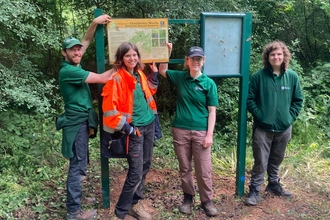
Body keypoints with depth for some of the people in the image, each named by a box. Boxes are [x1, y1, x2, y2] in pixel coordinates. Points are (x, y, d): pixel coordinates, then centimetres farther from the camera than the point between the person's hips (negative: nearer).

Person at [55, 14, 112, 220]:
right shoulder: (68, 70, -20)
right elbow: (102, 78, -19)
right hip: (77, 122, -10)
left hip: (82, 120, 10)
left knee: (80, 162, 18)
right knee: (78, 165, -5)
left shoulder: (75, 65, 7)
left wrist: (95, 23, 0)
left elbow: (86, 40, 14)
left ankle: (77, 196, 32)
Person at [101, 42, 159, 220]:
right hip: (135, 128, -7)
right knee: (136, 172, -6)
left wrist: (154, 73, 12)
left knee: (145, 167, 13)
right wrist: (126, 128, -15)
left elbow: (150, 92, 25)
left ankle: (135, 204, 28)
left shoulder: (139, 74, 8)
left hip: (149, 125, 8)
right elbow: (110, 108, -17)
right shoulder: (117, 79, -14)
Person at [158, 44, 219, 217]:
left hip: (200, 132, -2)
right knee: (184, 168, 12)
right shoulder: (179, 77, 3)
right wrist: (167, 53, 4)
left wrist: (209, 134, -8)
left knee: (204, 170, 3)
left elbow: (212, 111, -3)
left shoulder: (209, 83, -4)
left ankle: (207, 201, 19)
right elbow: (162, 71, 20)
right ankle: (188, 197, 28)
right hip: (180, 130, 2)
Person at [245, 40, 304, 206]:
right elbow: (250, 99, -4)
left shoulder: (292, 76, 0)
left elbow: (298, 100, 8)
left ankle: (273, 184, 38)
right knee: (260, 162, 1)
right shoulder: (258, 76, -8)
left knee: (276, 160, 19)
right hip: (262, 128, -3)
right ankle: (254, 190, 15)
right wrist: (259, 115, -10)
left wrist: (290, 117, -2)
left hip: (284, 128, 3)